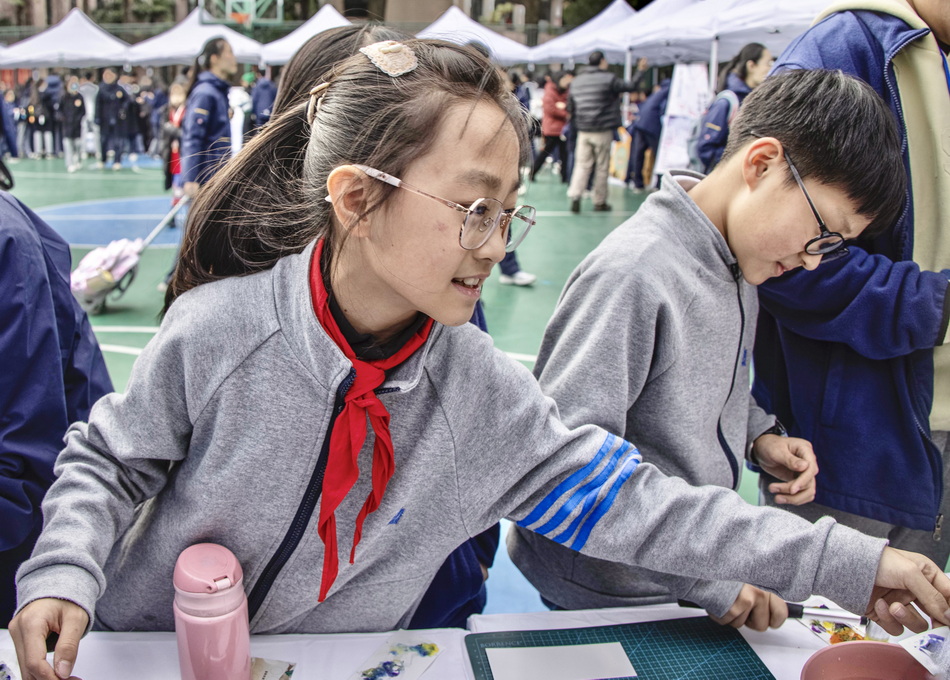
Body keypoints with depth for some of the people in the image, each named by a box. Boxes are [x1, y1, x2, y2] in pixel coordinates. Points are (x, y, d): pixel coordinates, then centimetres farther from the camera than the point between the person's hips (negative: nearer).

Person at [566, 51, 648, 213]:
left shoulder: (576, 80, 9)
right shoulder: (608, 79, -7)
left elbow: (570, 108, 11)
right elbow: (631, 86, 1)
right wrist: (640, 71, 14)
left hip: (583, 131, 4)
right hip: (602, 131, -4)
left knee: (582, 165, 6)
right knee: (602, 167, 5)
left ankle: (574, 196, -11)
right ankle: (600, 201, 11)